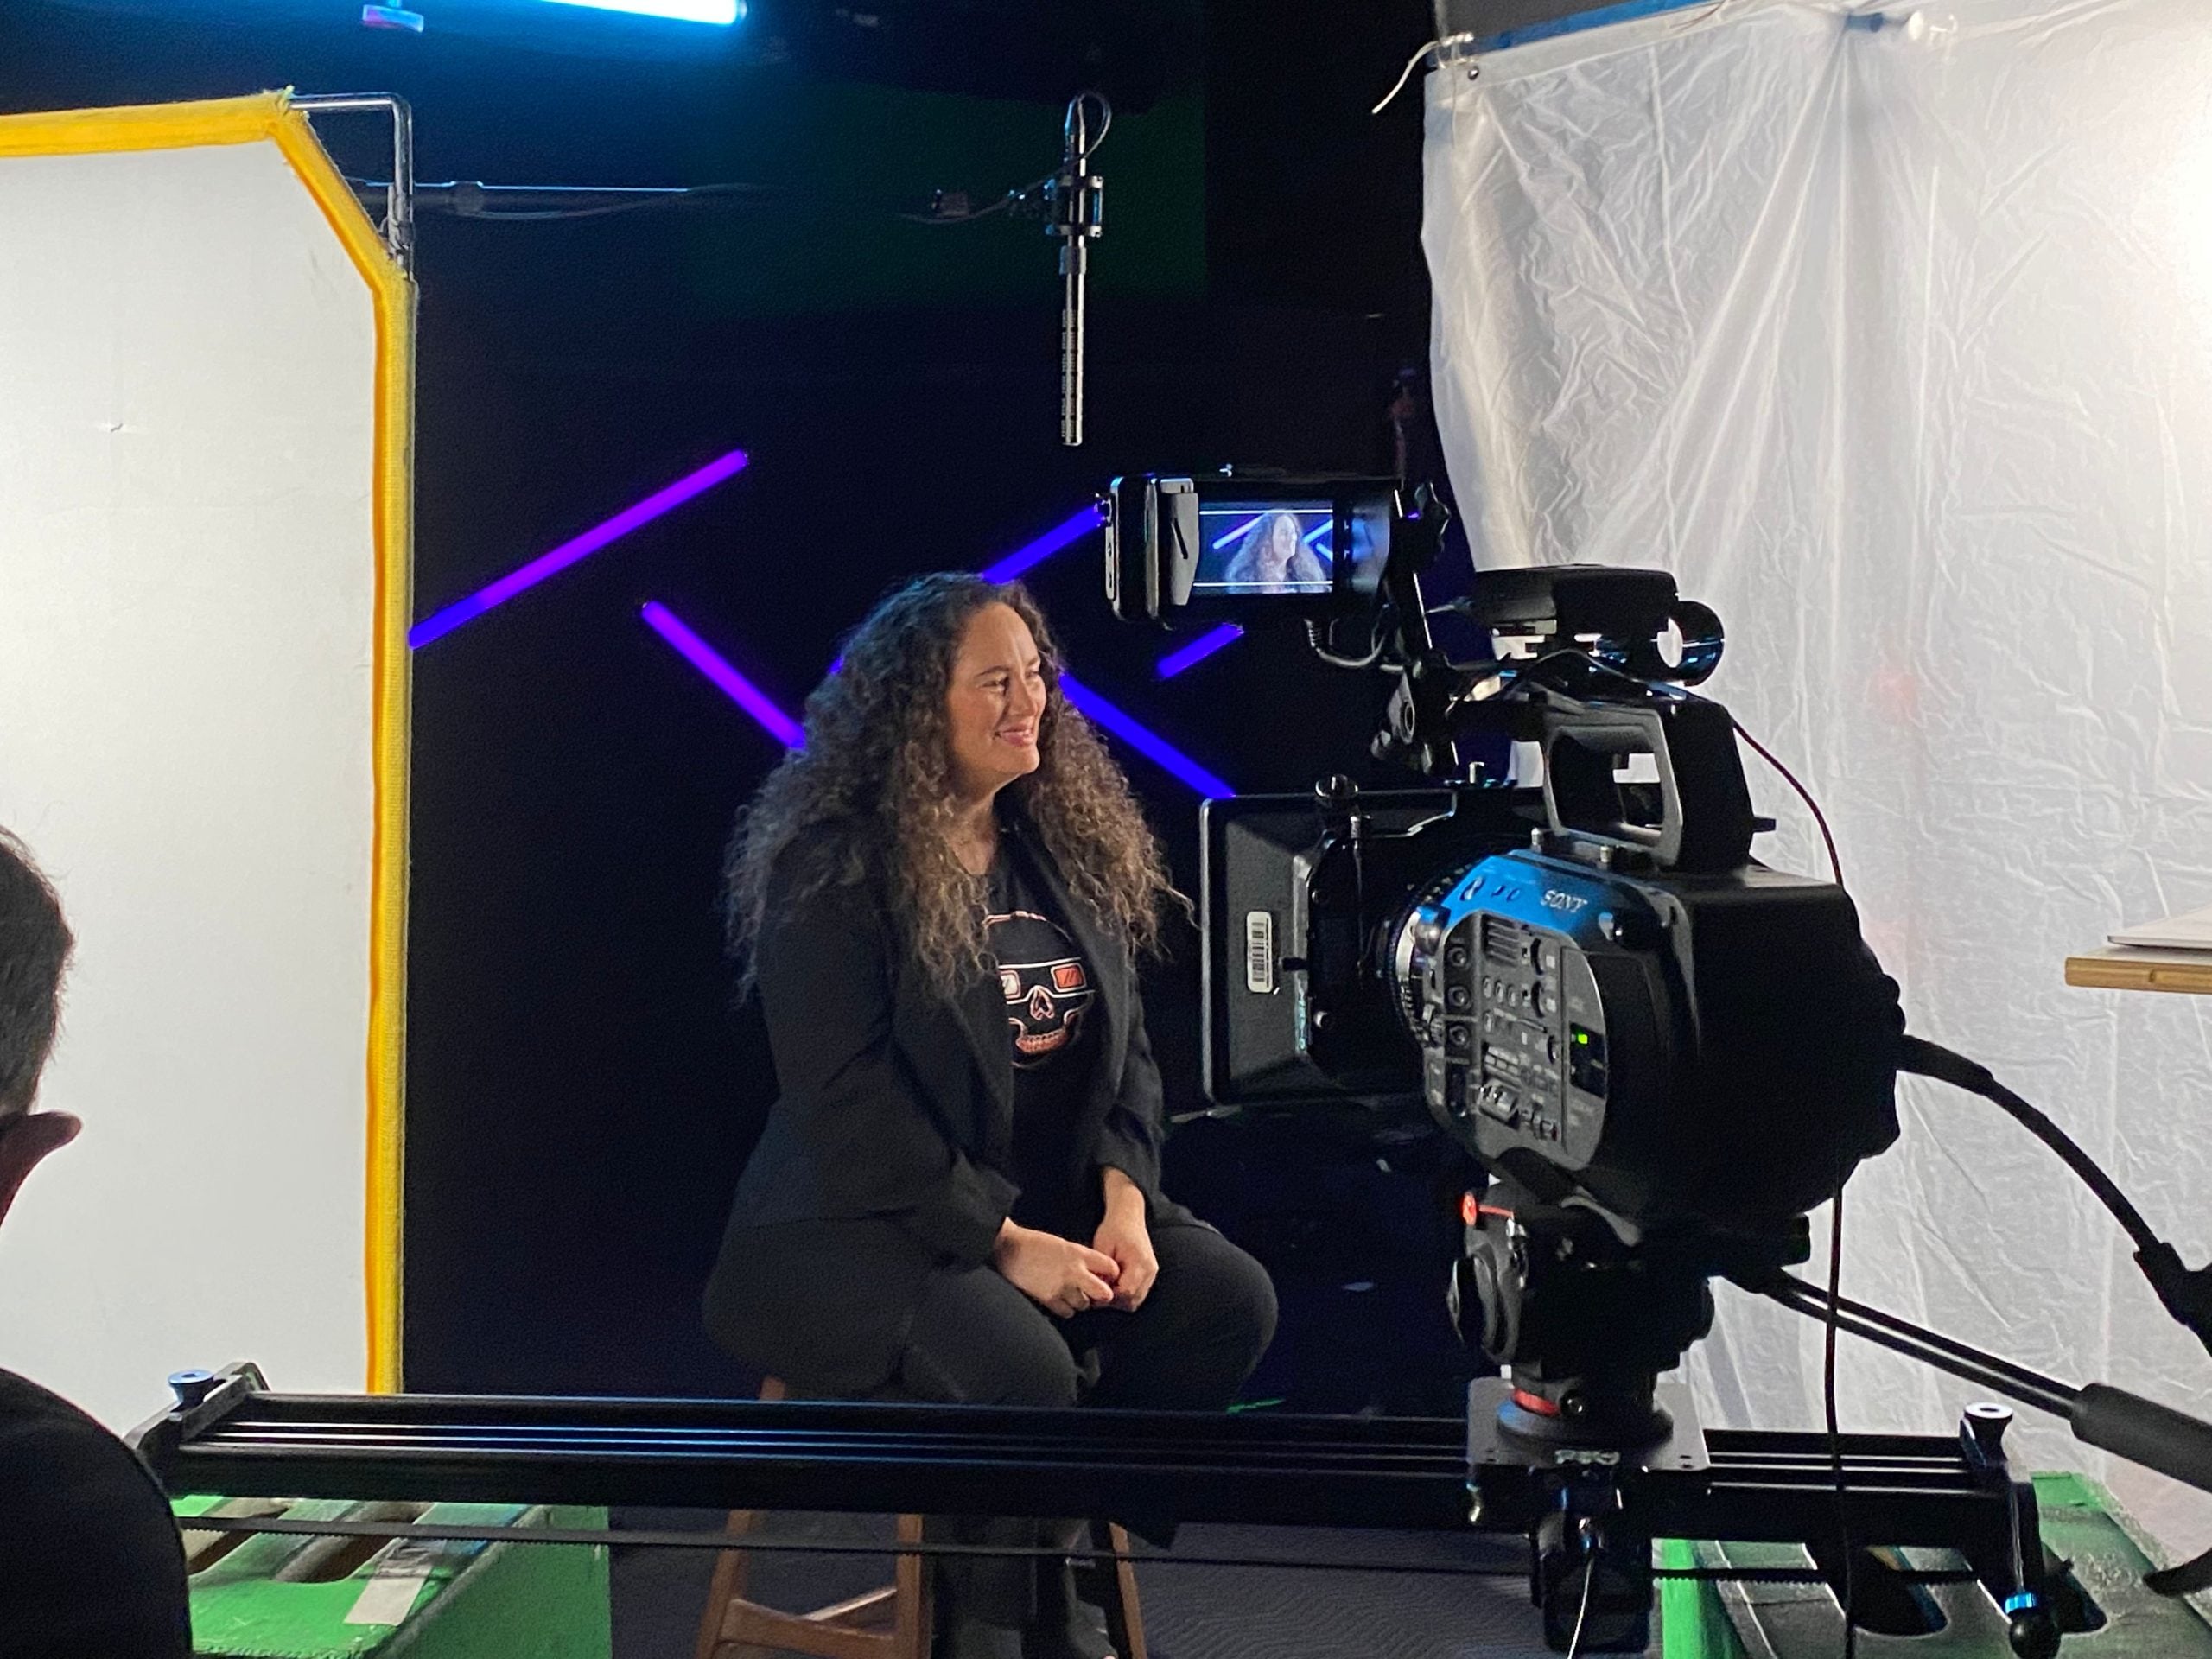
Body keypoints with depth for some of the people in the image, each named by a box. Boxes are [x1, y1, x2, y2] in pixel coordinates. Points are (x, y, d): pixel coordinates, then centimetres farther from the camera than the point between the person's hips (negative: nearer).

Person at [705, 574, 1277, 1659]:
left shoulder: (1069, 845, 9)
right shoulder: (832, 868, -12)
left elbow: (1125, 1048, 8)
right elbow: (845, 1098, -19)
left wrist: (1123, 1199, -9)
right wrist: (1005, 1242, -22)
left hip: (1052, 1206, 7)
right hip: (859, 1229, -7)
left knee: (1229, 1299, -14)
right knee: (1022, 1367, -32)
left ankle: (1048, 1561, 4)